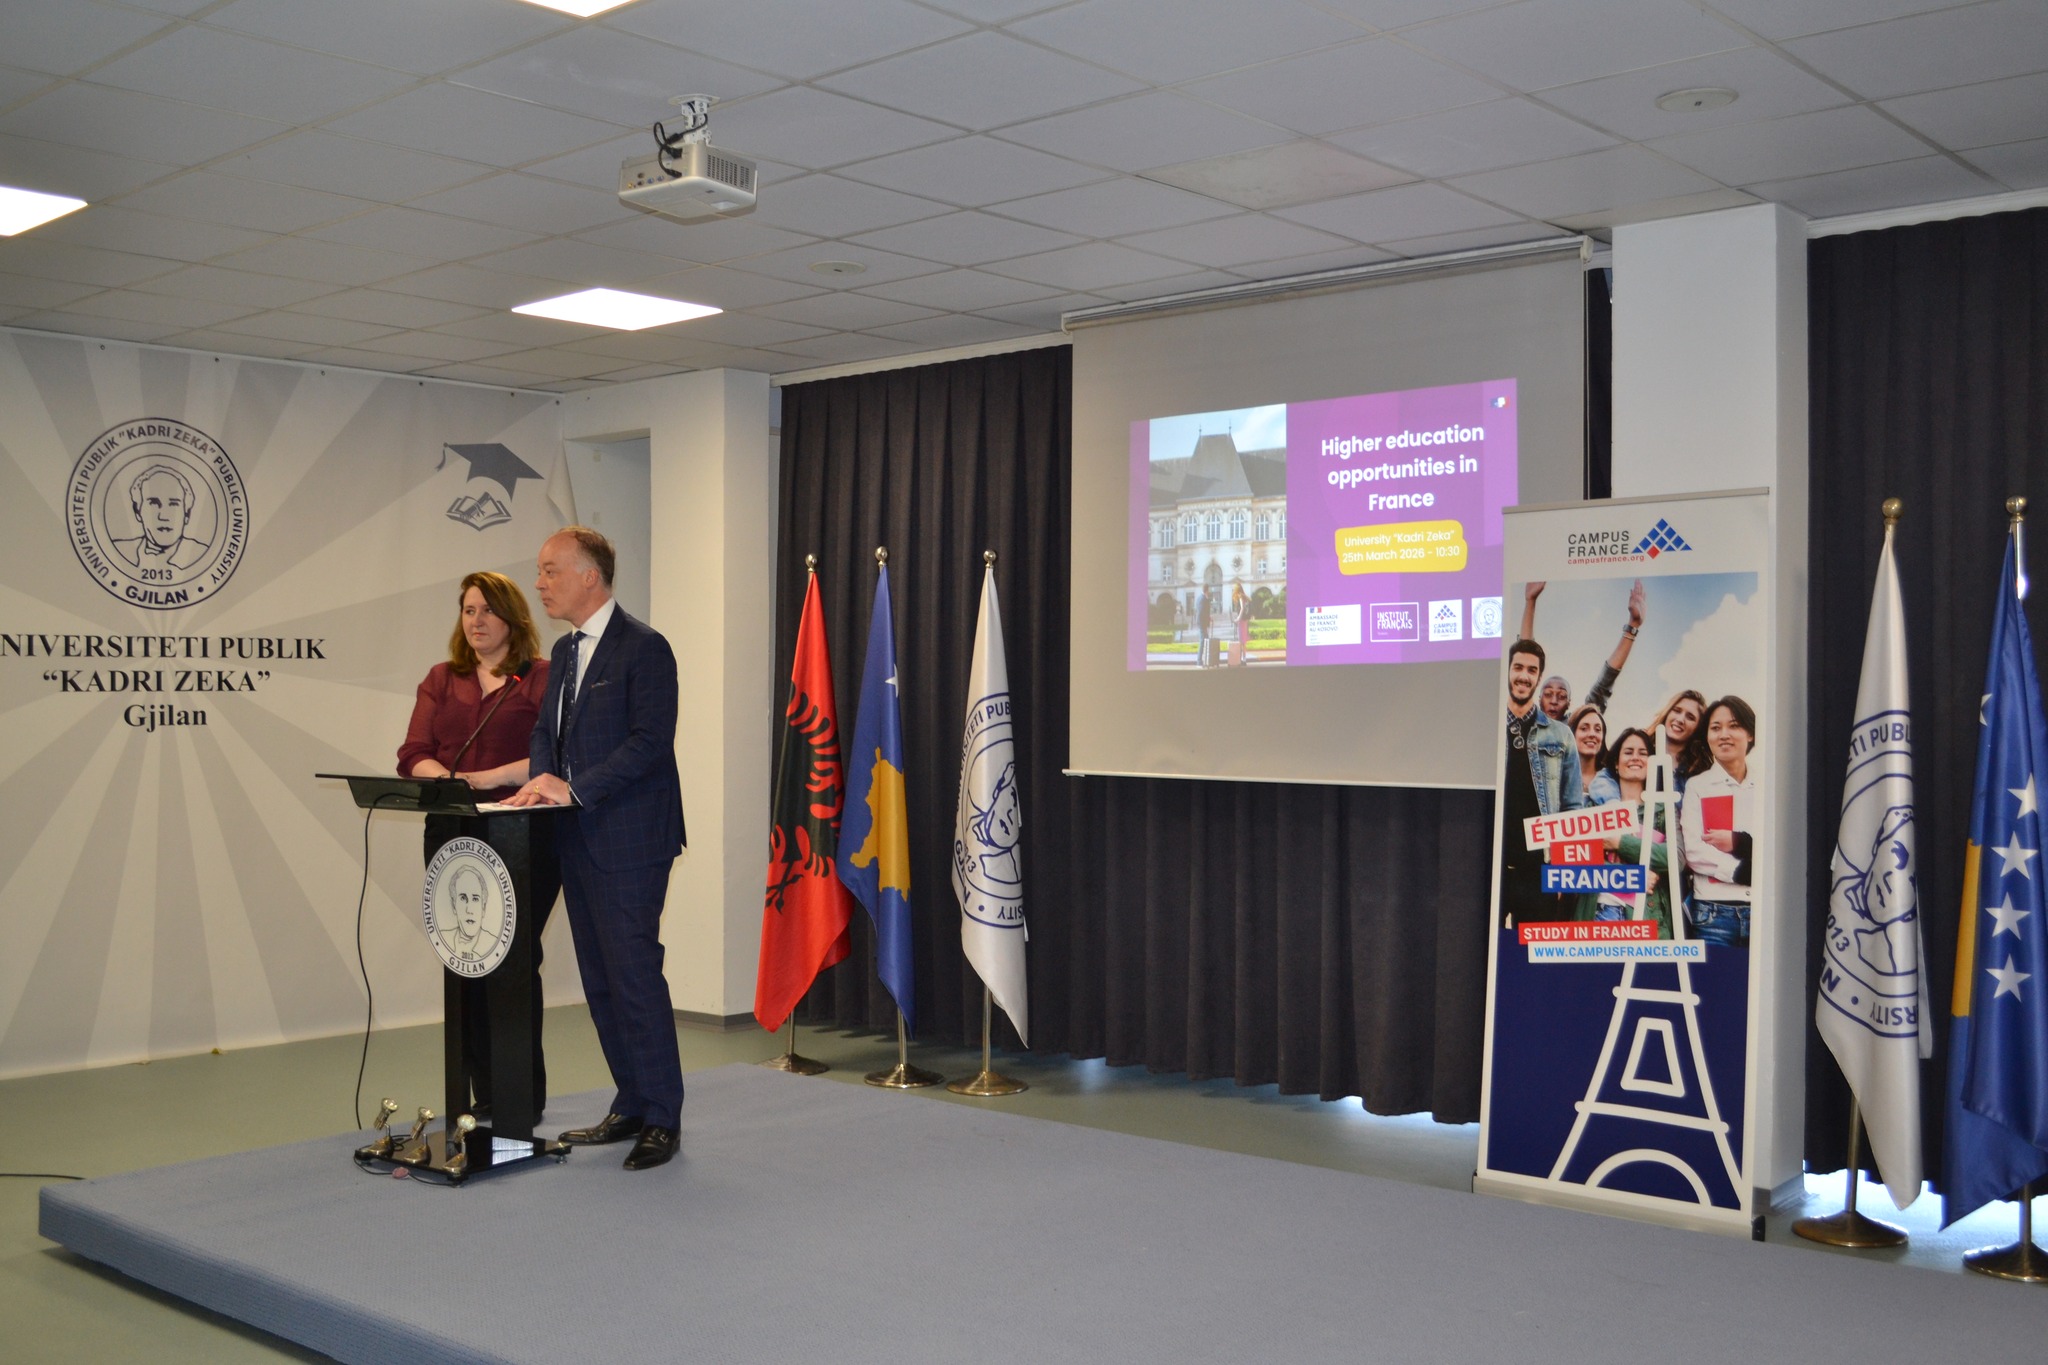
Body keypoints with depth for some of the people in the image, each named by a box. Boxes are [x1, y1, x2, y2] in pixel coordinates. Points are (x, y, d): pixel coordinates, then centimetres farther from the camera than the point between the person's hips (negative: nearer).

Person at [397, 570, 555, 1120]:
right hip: (453, 838, 4)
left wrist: (493, 776, -20)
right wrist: (448, 779, -14)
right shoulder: (441, 680, 16)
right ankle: (484, 1095, 14)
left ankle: (525, 1094, 8)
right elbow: (413, 755, 6)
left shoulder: (541, 678, 1)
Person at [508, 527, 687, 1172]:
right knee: (599, 980, 13)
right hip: (577, 841, 9)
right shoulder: (565, 651, 17)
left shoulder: (644, 648, -11)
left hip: (627, 841, -9)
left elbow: (650, 742, -18)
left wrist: (573, 788, -21)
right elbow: (546, 728, 21)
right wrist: (543, 778, 0)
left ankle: (661, 1119, 0)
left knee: (635, 975, -9)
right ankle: (629, 1107, 23)